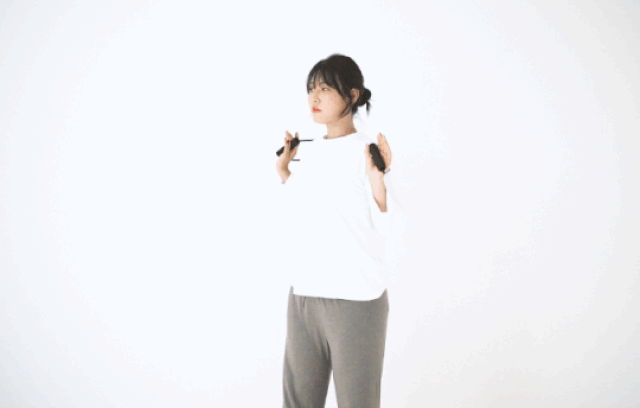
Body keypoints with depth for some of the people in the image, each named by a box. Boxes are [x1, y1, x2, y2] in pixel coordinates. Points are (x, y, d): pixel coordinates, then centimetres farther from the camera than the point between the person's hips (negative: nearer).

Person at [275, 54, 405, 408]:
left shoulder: (367, 152, -10)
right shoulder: (307, 150, 10)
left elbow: (389, 225, -14)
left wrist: (377, 179, -29)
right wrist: (284, 172, 17)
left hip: (356, 300, -6)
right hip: (303, 295, 6)